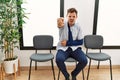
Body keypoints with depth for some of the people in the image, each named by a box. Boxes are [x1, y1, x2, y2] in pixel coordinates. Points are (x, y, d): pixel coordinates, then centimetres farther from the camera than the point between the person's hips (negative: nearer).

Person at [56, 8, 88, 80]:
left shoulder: (78, 26, -2)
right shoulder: (63, 23, -9)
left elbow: (81, 42, 1)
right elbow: (60, 25, -37)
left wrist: (68, 43, -11)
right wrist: (59, 24, -64)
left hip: (75, 48, 2)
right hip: (63, 48, -2)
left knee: (84, 60, -23)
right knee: (59, 59, -32)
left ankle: (74, 74, 10)